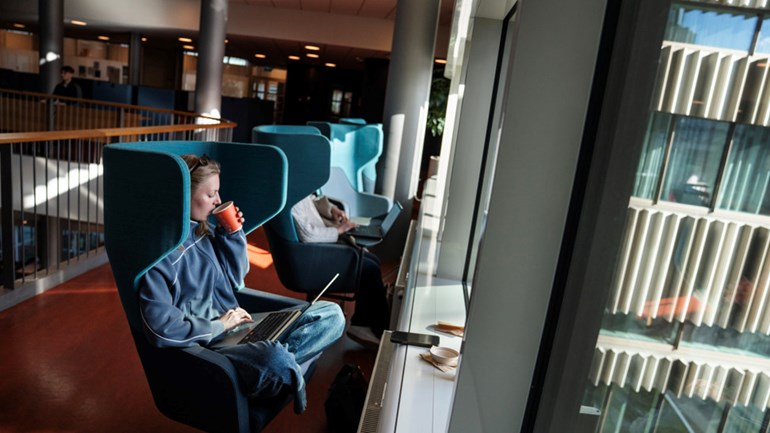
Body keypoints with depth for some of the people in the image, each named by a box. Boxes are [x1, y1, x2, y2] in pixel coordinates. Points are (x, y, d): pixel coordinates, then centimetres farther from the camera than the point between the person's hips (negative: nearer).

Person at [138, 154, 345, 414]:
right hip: (203, 346, -8)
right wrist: (219, 325, -12)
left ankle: (280, 358, -21)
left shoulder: (203, 230, 9)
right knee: (276, 361, -40)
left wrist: (234, 234, 3)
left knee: (332, 314, -1)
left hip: (237, 328, 9)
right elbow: (160, 328, -22)